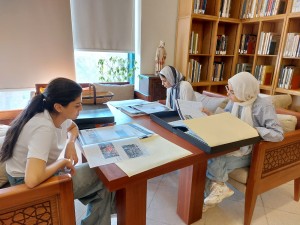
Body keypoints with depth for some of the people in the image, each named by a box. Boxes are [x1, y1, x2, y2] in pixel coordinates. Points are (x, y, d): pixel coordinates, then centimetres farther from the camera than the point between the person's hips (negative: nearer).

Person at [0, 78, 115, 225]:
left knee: (103, 188, 3)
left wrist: (70, 144, -4)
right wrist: (63, 162, -24)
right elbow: (32, 179, -41)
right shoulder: (44, 128, -32)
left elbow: (73, 127, 17)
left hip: (40, 171, 8)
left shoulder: (57, 116, -7)